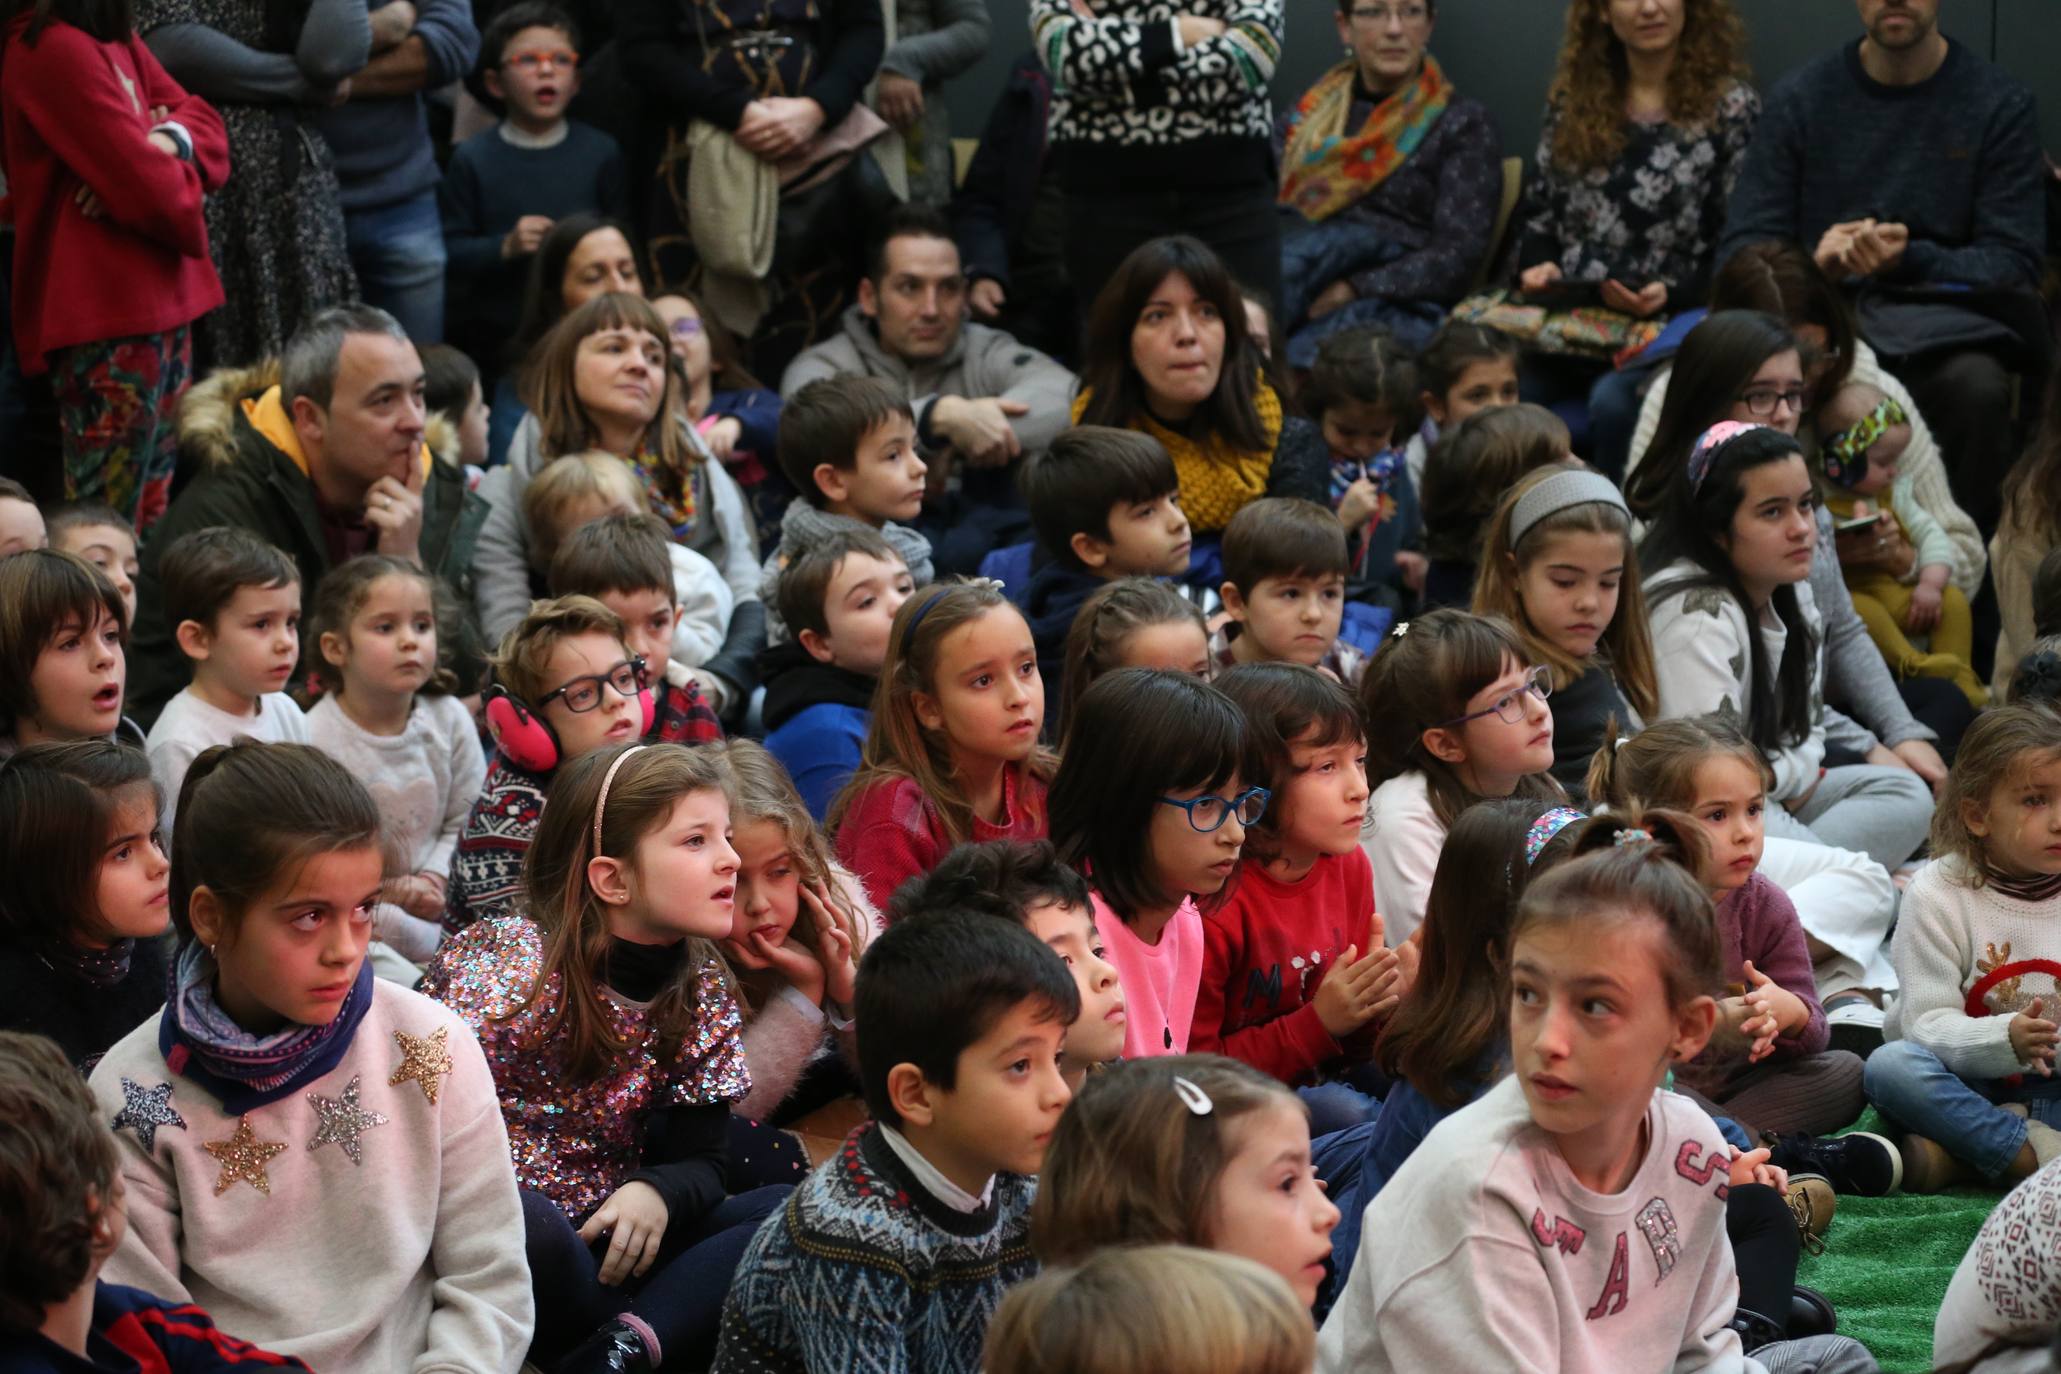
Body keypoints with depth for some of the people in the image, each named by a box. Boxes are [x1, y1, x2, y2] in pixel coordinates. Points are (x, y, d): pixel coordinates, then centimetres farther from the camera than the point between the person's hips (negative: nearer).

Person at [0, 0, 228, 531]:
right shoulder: (57, 49, -18)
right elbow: (151, 193, -22)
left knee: (154, 514, 13)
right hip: (109, 320, -10)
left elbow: (206, 125, 12)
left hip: (158, 304, 10)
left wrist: (168, 141, -11)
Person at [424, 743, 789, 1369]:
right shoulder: (512, 958, -13)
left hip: (607, 1245, 6)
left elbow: (699, 1159, 4)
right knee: (525, 1219, -39)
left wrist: (656, 1193, -19)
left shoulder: (702, 993, 5)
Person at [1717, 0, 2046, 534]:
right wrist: (1812, 263, -17)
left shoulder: (2002, 104, 3)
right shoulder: (1800, 96, 7)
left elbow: (2014, 265, 0)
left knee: (1978, 388, -36)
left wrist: (1909, 260, -18)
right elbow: (1741, 252, 5)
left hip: (1944, 326, -1)